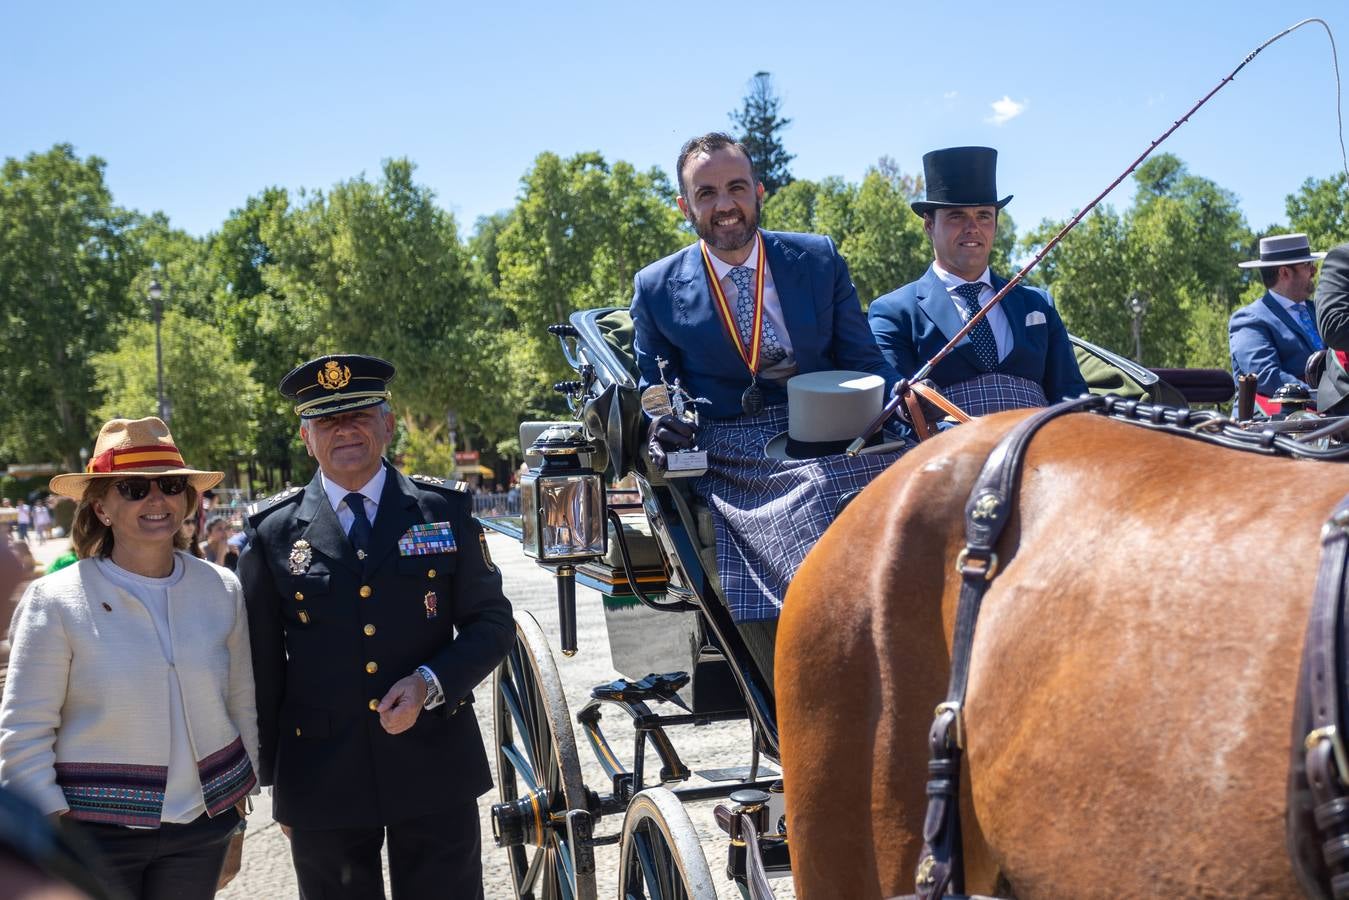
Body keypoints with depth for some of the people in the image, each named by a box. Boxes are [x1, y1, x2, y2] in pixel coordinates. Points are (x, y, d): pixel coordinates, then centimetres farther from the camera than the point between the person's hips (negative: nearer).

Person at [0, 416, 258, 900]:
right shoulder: (55, 601, -9)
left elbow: (242, 709, 7)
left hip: (203, 827, 3)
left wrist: (236, 819, 10)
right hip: (95, 831, -3)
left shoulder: (222, 590, 0)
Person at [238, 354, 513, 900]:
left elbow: (492, 623, 4)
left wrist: (431, 682, -14)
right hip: (321, 782, 0)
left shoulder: (445, 510, 2)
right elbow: (261, 662, 5)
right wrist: (273, 776, 7)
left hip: (436, 772, 1)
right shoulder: (272, 531, 0)